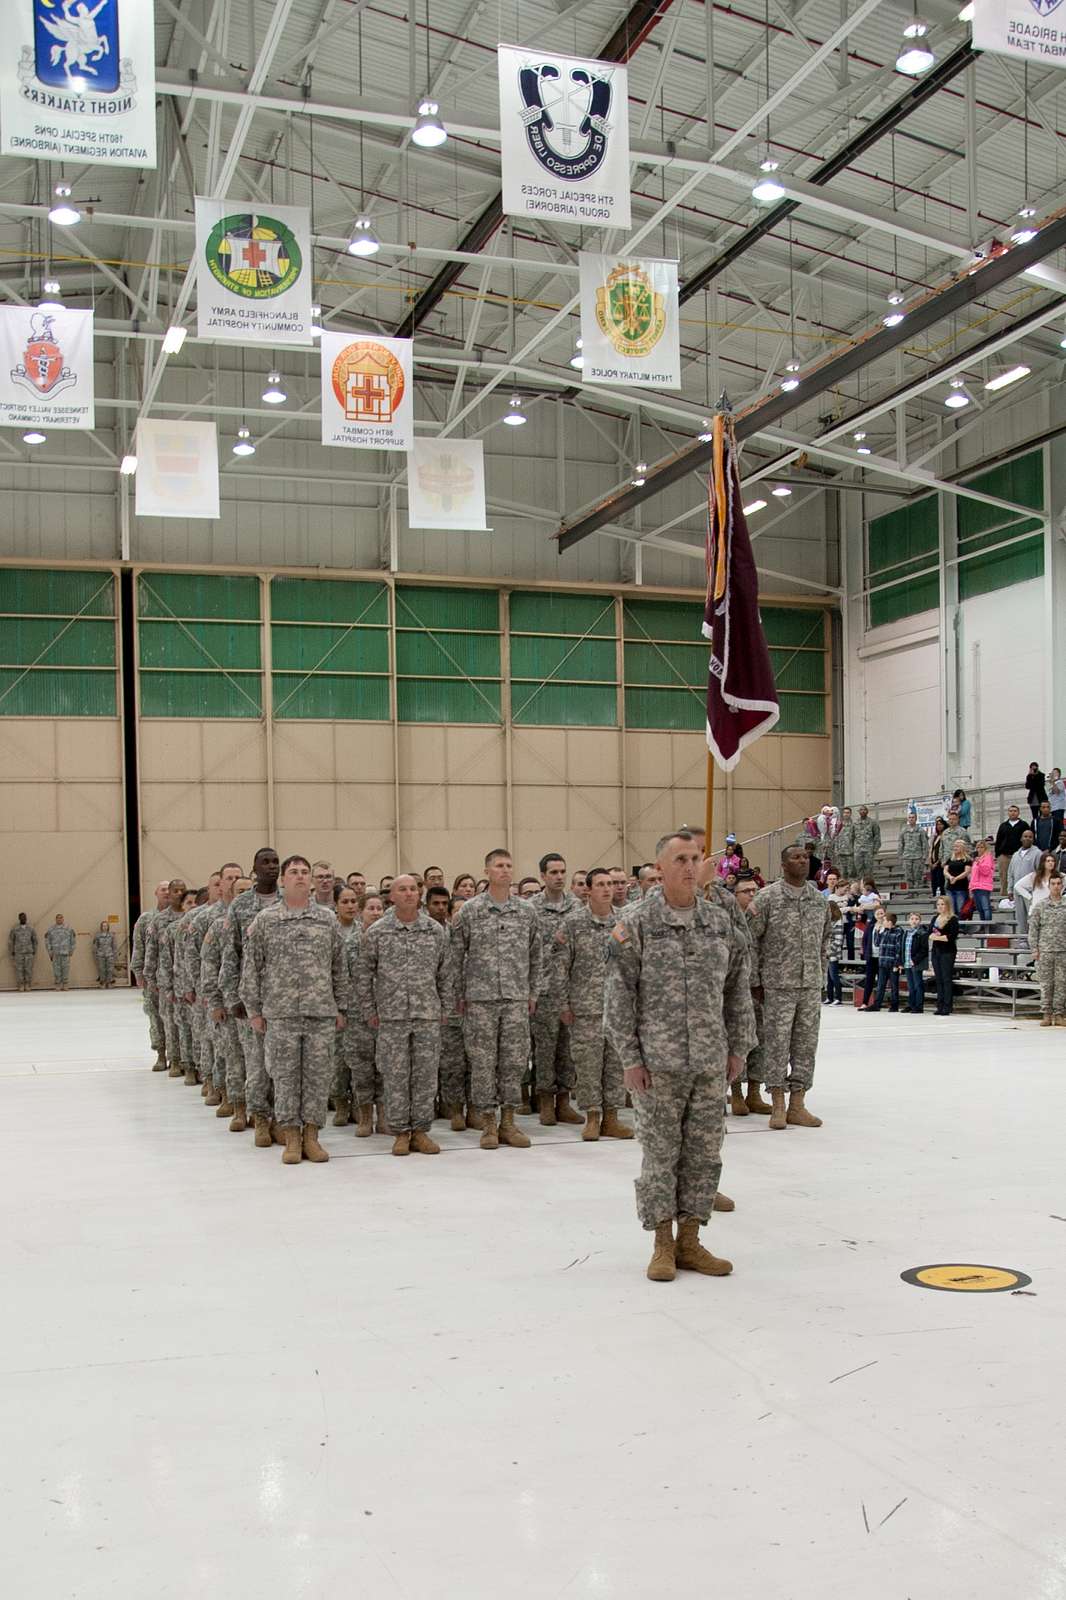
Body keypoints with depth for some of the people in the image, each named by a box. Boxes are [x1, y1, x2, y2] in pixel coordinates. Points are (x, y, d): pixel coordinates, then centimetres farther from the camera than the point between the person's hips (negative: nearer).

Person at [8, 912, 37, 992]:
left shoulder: (31, 929, 5)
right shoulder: (15, 929, 2)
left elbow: (35, 940, 10)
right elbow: (10, 940, 5)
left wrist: (34, 951, 5)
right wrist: (11, 952, 2)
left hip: (29, 953, 1)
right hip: (18, 953, -1)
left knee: (28, 970, -1)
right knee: (19, 970, -3)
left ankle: (27, 986, 4)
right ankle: (20, 987, 1)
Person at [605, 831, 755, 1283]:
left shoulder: (720, 920, 7)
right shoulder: (636, 922, -5)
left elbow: (738, 988, 13)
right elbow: (619, 994, -6)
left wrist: (739, 1047, 10)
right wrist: (629, 1057, -9)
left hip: (711, 1060, 4)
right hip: (658, 1061, -4)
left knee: (704, 1152, 8)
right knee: (660, 1153, 3)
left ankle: (690, 1241, 20)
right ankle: (663, 1245, 15)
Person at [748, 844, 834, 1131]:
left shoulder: (818, 898, 10)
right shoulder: (767, 897, -6)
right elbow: (752, 939, -4)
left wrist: (821, 975, 15)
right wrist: (755, 981, -5)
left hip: (811, 985, 5)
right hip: (778, 985, -5)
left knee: (806, 1044, 6)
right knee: (777, 1044, -1)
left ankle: (797, 1106, 14)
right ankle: (778, 1106, 7)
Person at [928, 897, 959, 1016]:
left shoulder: (953, 919, -5)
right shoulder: (934, 919, 16)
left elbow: (953, 936, -15)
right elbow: (929, 934, 12)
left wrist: (938, 937, -14)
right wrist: (932, 936, -10)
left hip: (948, 952, -6)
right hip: (935, 951, 6)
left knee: (946, 979, -7)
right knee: (938, 979, 5)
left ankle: (947, 1007, -7)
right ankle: (940, 1006, 8)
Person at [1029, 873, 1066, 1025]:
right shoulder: (1041, 906, 5)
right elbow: (1033, 928, 5)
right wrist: (1035, 948, -2)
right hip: (1045, 951, 0)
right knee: (1046, 984, 1)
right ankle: (1046, 1014, 6)